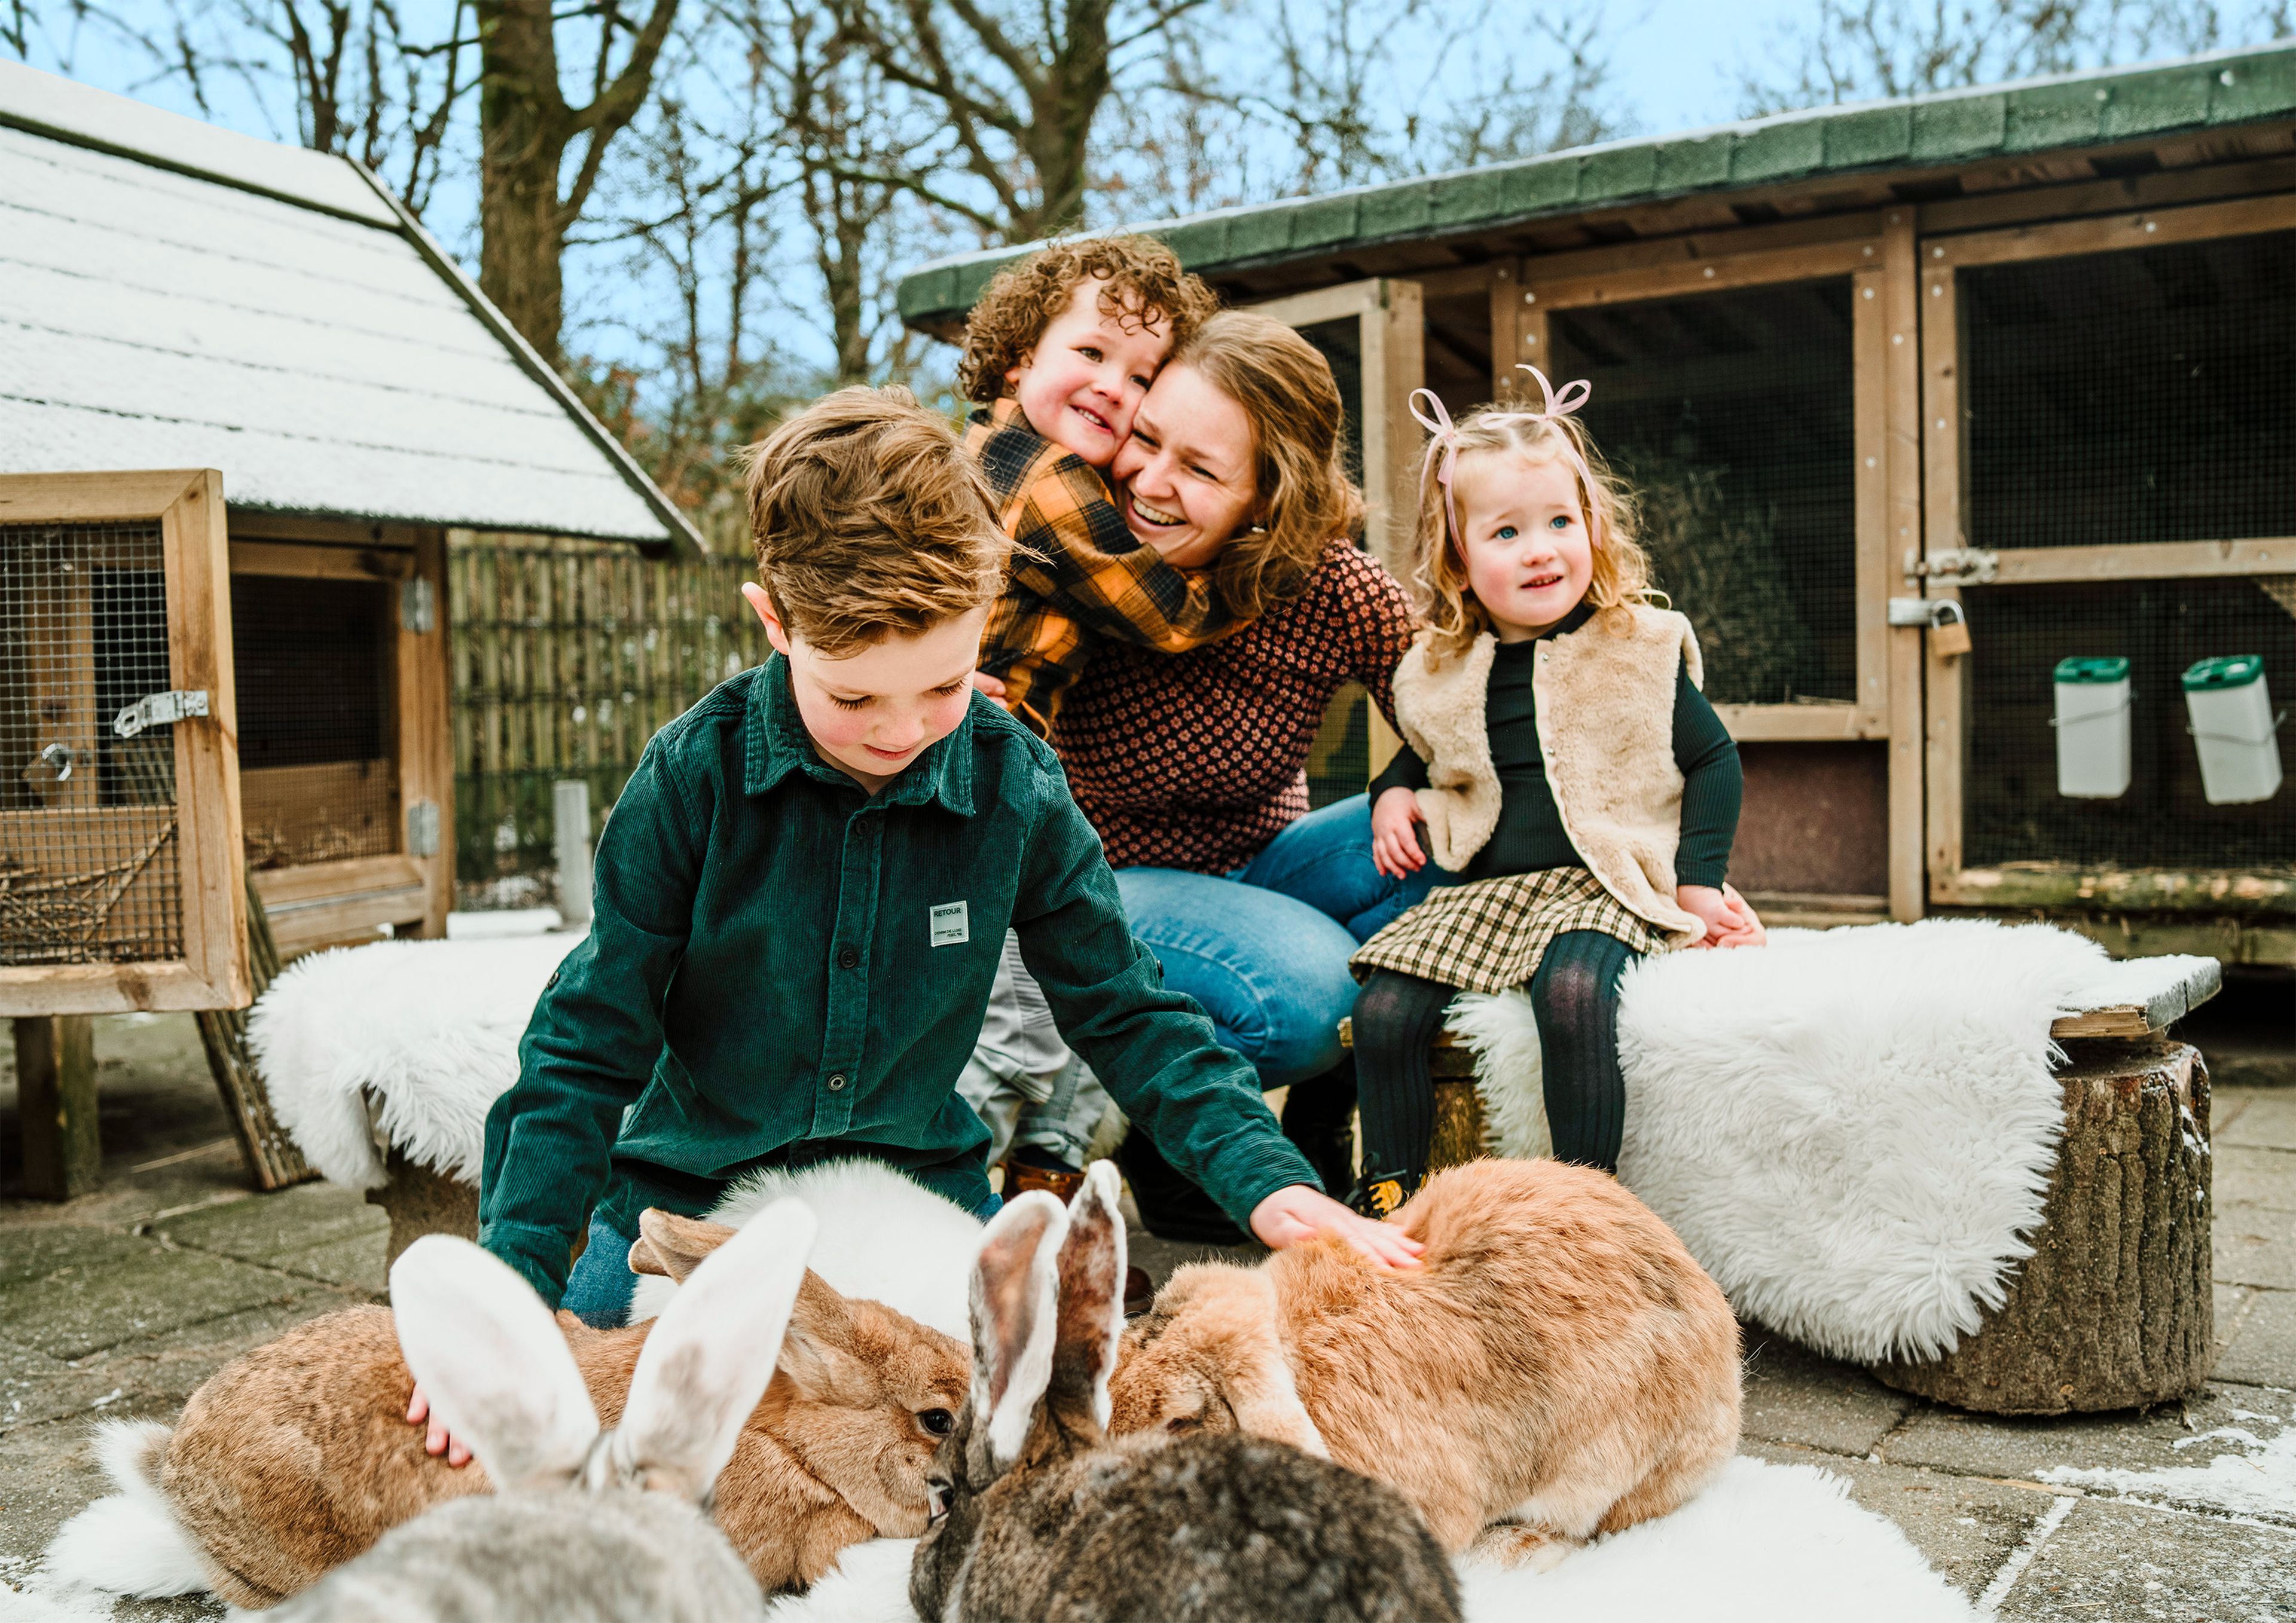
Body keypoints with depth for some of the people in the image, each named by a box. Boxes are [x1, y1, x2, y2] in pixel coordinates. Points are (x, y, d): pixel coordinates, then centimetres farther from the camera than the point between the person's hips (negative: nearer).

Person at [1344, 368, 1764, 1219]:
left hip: (1603, 886, -4)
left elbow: (1712, 759, 5)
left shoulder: (1639, 648, -2)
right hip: (1478, 888, 4)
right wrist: (1392, 794, 4)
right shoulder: (1439, 672, 7)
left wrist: (1698, 882, -4)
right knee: (1383, 1010, -14)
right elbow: (1420, 753, 27)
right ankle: (1389, 1183, 5)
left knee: (1571, 993, -33)